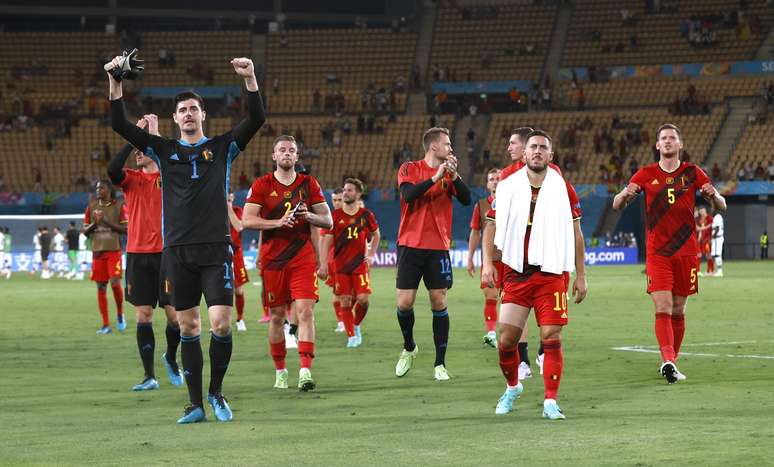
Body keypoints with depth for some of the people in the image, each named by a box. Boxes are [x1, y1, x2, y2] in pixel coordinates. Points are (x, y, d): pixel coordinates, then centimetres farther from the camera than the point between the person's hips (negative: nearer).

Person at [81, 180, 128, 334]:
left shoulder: (119, 206, 1)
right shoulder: (91, 206, 10)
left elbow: (126, 229, -4)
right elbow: (84, 231, 11)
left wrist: (107, 222, -14)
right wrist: (94, 223, -9)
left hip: (114, 251, -3)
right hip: (97, 252, 3)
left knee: (115, 283, -15)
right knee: (101, 287, 1)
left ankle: (120, 314, 10)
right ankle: (105, 325, 6)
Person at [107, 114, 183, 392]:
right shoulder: (131, 179, 7)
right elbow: (112, 169, -14)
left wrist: (154, 134, -17)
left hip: (167, 254, -2)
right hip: (138, 254, 2)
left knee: (175, 315, -1)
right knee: (143, 314, 0)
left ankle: (171, 358, 27)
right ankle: (149, 376, 4)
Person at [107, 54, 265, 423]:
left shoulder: (222, 147, 9)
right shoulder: (164, 150, 12)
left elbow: (256, 120, -4)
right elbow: (120, 126, 5)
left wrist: (251, 80, -17)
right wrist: (115, 83, -6)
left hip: (215, 249, -2)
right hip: (177, 250, 2)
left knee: (221, 324, -11)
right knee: (187, 328, 4)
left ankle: (216, 392, 9)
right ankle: (195, 404, 10)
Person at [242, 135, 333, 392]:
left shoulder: (309, 184, 7)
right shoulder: (262, 185, 3)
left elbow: (328, 221, 7)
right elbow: (247, 220, -6)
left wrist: (309, 216, -14)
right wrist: (279, 222, -18)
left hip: (303, 257, 0)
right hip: (272, 259, 0)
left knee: (305, 311, -14)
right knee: (276, 316, 6)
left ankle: (305, 371, -21)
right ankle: (280, 371, 18)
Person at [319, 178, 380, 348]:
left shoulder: (366, 215, 2)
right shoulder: (335, 216, -1)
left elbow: (376, 234, 18)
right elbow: (326, 241, -2)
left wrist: (371, 255, 7)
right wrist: (323, 264, -11)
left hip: (360, 264, 0)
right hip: (340, 266, 0)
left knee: (363, 299, -10)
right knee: (345, 302, -2)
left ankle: (356, 325, 18)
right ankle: (351, 337, 7)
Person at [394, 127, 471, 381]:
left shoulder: (449, 173, 10)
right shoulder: (410, 169, 1)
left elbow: (466, 199, -2)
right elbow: (408, 195, -17)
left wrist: (453, 175, -13)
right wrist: (435, 177, -19)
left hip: (438, 247, 2)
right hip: (410, 244, -2)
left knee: (439, 302, -1)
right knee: (405, 302, -5)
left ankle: (440, 364, 4)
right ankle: (409, 348, 22)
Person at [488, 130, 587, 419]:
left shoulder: (563, 189, 3)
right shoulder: (507, 187, 5)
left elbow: (576, 235, 8)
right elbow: (494, 227, 12)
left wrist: (581, 276, 5)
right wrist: (488, 263, 2)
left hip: (552, 273, -1)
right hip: (516, 273, 1)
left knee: (551, 338, -7)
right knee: (506, 338, 0)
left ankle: (550, 402, -2)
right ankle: (512, 387, 25)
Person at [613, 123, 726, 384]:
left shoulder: (693, 173, 6)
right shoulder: (646, 175, 6)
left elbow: (721, 206, 5)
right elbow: (617, 205, 5)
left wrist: (713, 195, -18)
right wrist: (625, 195, -19)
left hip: (686, 252, 1)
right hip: (657, 253, -1)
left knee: (678, 311, 7)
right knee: (663, 308, -15)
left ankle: (670, 362, 17)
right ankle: (668, 360, -26)